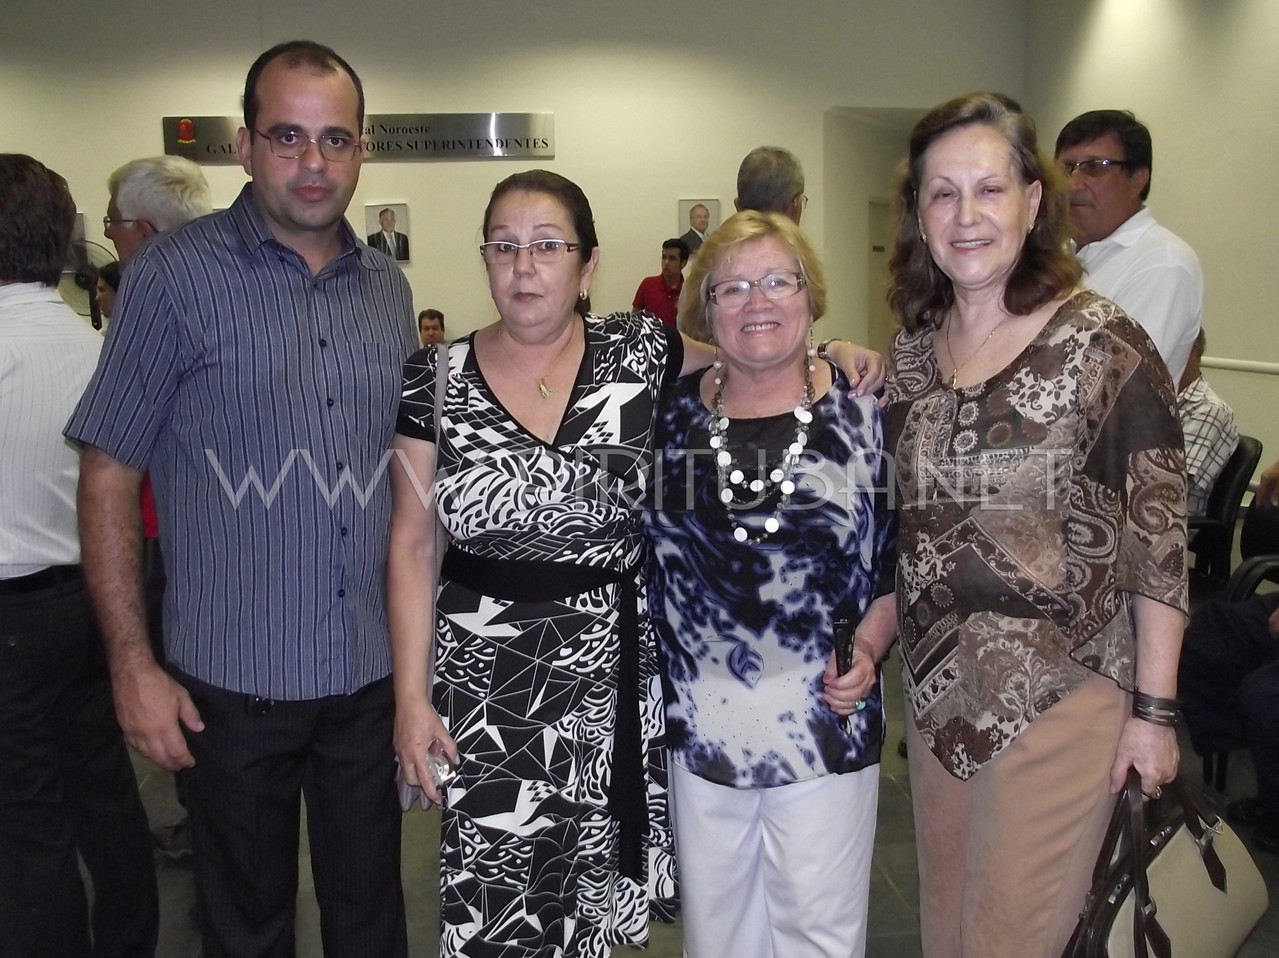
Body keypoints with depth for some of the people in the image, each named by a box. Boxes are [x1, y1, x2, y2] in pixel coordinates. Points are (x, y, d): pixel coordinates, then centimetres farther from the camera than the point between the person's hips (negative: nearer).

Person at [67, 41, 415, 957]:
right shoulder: (176, 273, -8)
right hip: (235, 675, -3)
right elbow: (109, 474, -6)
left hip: (373, 670, 4)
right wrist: (133, 663, -10)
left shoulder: (389, 287, 6)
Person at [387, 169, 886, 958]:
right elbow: (412, 546, 1)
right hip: (486, 678, 0)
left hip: (615, 667, 1)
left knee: (592, 887, 10)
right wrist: (411, 693, -3)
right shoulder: (436, 380, -3)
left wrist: (826, 354, -3)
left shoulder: (638, 351, -2)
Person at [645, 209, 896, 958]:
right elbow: (645, 549, 10)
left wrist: (868, 649, -10)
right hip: (701, 722, 2)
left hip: (824, 724, -2)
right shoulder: (673, 412, 2)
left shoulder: (864, 413, -4)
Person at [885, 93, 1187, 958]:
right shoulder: (914, 346, 4)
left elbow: (1159, 535, -11)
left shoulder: (1103, 344, -12)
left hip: (1060, 695, -5)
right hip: (939, 691, 5)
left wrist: (1153, 709, -11)